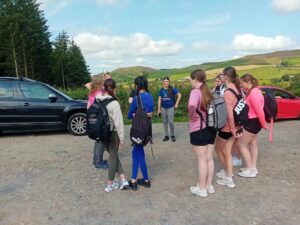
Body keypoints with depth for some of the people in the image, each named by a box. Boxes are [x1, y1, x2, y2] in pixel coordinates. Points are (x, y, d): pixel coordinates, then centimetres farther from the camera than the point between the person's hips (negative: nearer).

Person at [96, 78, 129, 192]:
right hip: (113, 133, -5)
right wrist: (122, 138, -9)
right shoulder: (114, 103, -18)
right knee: (113, 157, 10)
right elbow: (118, 123, -17)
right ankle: (110, 184, 21)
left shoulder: (97, 101, -3)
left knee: (113, 155, 18)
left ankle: (123, 179, 16)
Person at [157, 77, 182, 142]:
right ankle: (166, 136, 21)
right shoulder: (161, 90, 2)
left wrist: (176, 103, -4)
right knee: (165, 122, 10)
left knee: (171, 122, -7)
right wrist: (159, 109, 2)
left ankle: (173, 135, 12)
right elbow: (159, 100, 4)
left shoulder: (172, 89, -7)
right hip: (163, 108, 3)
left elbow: (179, 95, -2)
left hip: (170, 107, -3)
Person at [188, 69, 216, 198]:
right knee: (209, 158, 16)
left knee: (201, 160, 3)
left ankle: (201, 189, 18)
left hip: (199, 130, -8)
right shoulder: (207, 91, 10)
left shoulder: (196, 91, -15)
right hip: (211, 129, 8)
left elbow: (192, 106, -36)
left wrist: (192, 116, -17)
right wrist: (203, 114, 12)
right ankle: (209, 186, 30)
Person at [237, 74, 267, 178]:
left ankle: (250, 170, 8)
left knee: (241, 144, -1)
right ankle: (253, 168, 28)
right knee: (252, 144, 17)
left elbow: (259, 110, -22)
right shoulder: (254, 91, 9)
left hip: (253, 122, -10)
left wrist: (264, 124, -13)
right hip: (252, 121, 10)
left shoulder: (253, 93, -24)